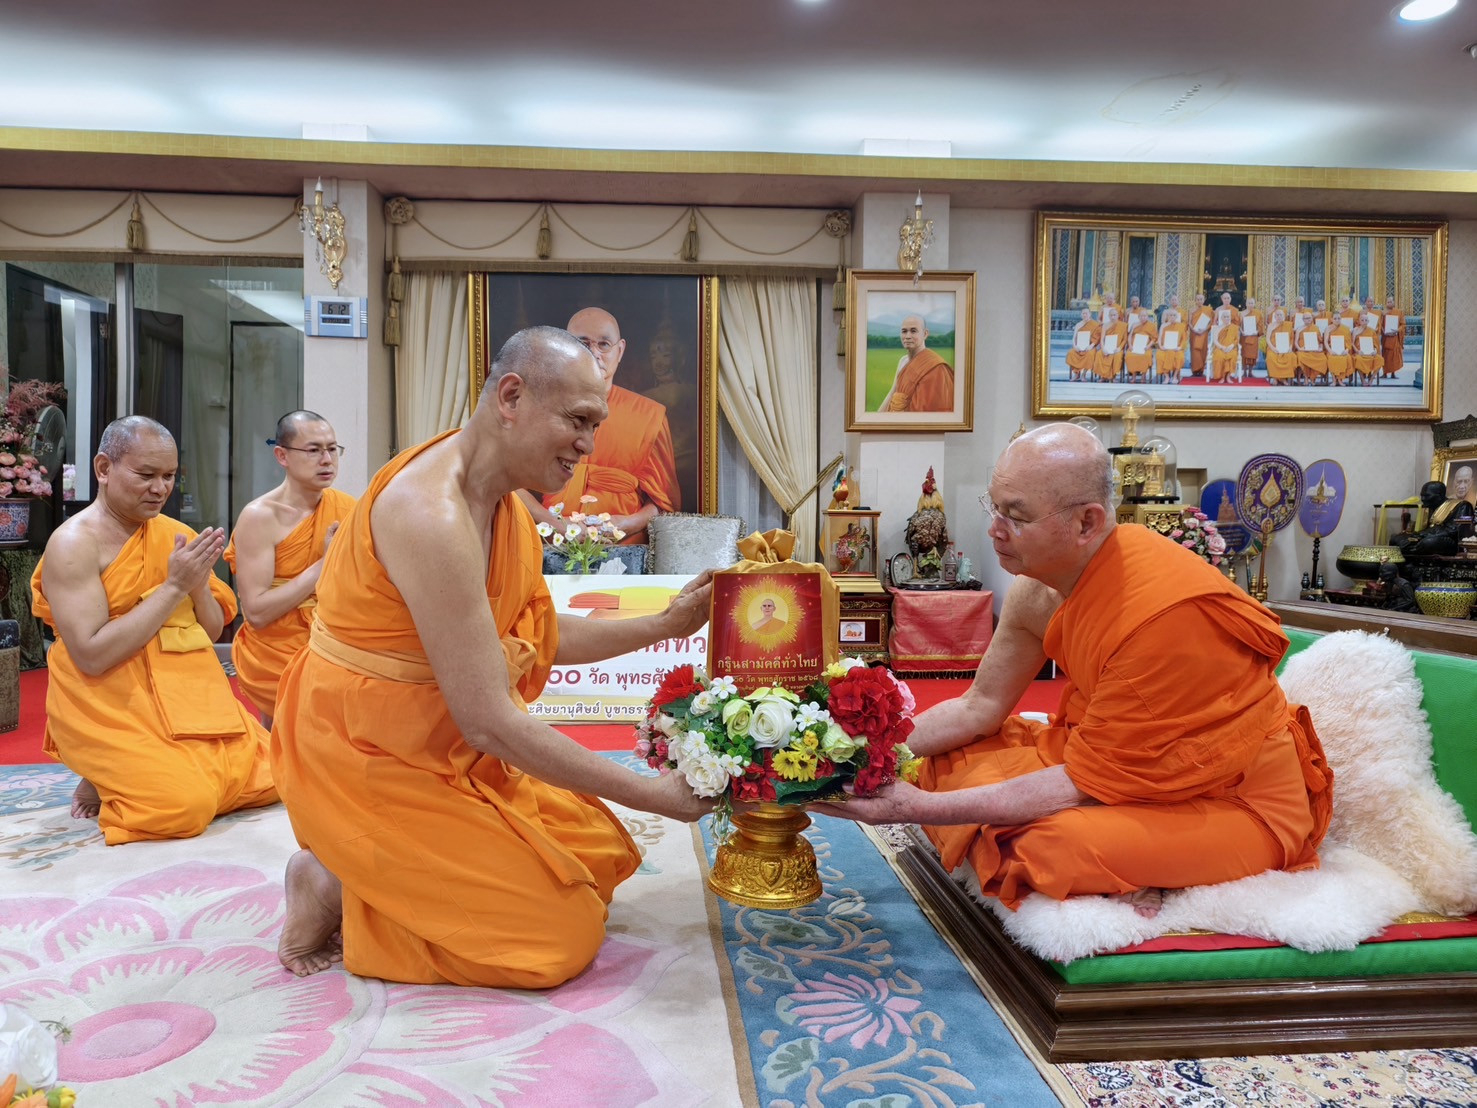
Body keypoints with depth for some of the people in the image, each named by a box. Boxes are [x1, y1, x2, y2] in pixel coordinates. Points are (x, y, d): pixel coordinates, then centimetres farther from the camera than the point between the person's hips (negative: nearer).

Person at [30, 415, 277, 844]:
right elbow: (92, 656, -19)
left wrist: (198, 584, -12)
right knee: (184, 806, -22)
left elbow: (213, 631, 9)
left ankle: (126, 776, 18)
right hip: (112, 706, -6)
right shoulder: (74, 543, -11)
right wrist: (174, 586, -20)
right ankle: (104, 780, 11)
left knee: (266, 779, -2)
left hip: (190, 693, 6)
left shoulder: (176, 534, 7)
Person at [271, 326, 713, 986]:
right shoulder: (431, 515, -29)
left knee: (600, 854, 10)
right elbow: (489, 721, -29)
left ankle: (382, 873, 13)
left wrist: (663, 625, 1)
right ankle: (338, 892, 3)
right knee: (563, 933, -6)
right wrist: (655, 794, -24)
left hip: (451, 749, 9)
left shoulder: (502, 500, 2)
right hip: (373, 761, -9)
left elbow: (541, 636, 9)